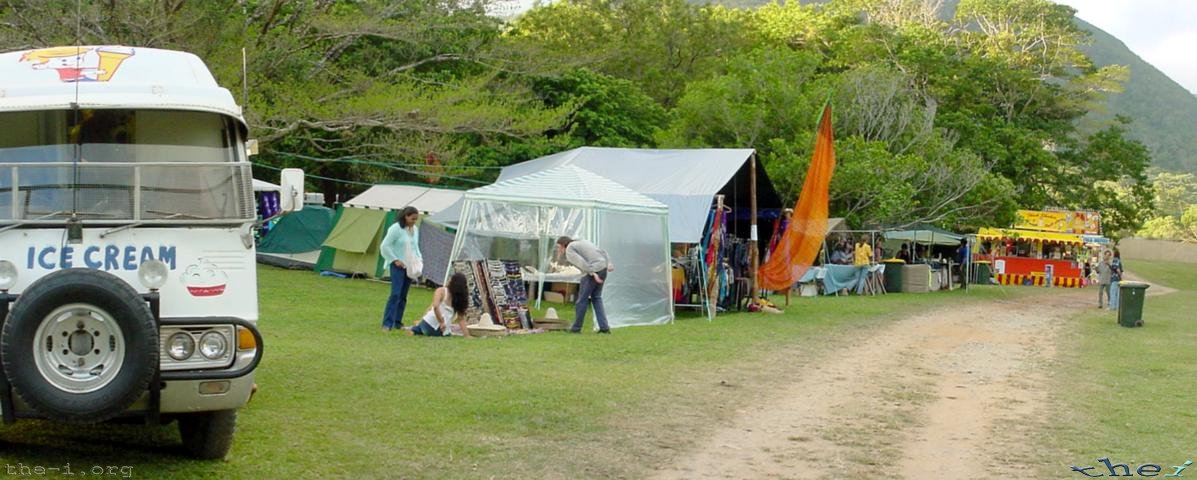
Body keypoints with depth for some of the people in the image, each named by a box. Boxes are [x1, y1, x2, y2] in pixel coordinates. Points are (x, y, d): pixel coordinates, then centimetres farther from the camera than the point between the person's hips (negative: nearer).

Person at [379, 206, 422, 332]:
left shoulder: (415, 230, 11)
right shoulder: (395, 229, -11)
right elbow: (384, 247, -10)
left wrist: (419, 258, 8)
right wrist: (395, 260, -13)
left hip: (410, 267, 7)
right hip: (398, 266, -7)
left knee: (403, 296, 9)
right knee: (395, 294, -14)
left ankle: (397, 322, 16)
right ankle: (387, 324, -15)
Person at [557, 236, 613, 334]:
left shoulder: (569, 251, 0)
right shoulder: (582, 243, 26)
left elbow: (581, 262, -17)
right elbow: (602, 252, 18)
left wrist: (593, 274, -22)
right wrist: (609, 264, 7)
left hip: (592, 271, -8)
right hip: (603, 268, 8)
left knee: (583, 299, 6)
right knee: (596, 298, 16)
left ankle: (576, 327, 17)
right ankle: (604, 327, 7)